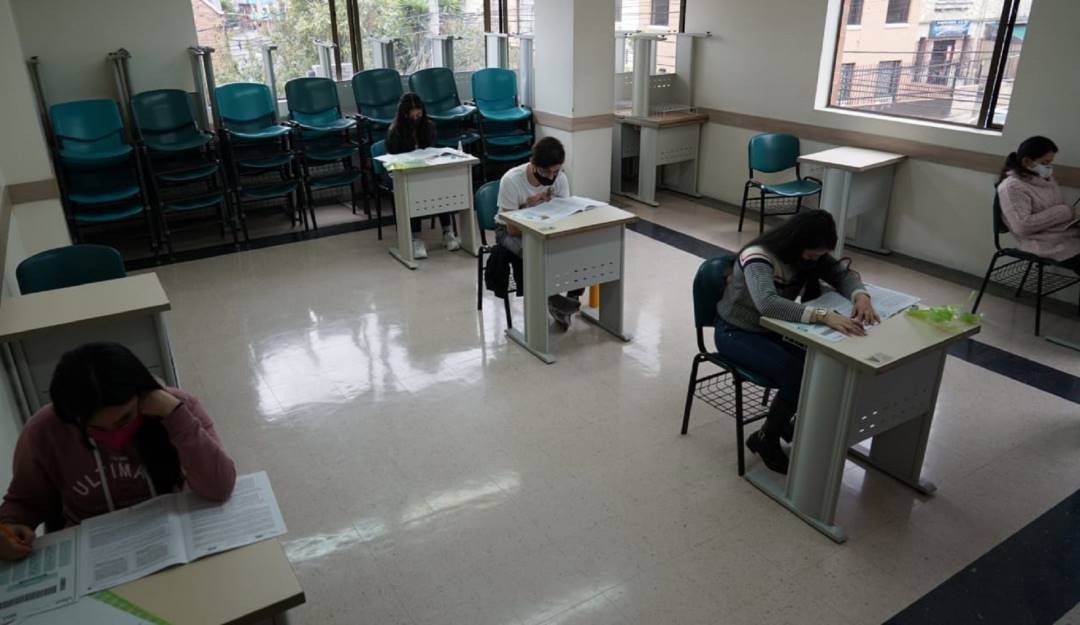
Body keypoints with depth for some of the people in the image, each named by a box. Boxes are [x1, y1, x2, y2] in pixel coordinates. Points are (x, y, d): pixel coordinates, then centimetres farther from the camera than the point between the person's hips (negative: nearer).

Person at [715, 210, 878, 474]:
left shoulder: (811, 254, -6)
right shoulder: (757, 258, -30)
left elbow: (843, 273, -2)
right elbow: (768, 303, -46)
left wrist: (861, 295, -25)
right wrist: (824, 316, -53)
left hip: (772, 329, 7)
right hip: (736, 333, -7)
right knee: (796, 374, -24)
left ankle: (785, 420, 11)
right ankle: (766, 439, -1)